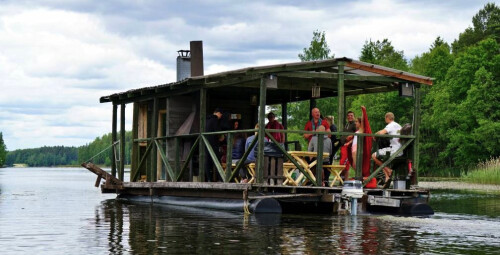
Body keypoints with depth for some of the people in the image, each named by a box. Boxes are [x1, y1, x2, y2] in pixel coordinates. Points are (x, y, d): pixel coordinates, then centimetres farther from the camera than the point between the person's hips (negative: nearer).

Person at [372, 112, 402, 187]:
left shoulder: (390, 125, -10)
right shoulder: (399, 126, 16)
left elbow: (381, 133, -26)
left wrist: (375, 134, -4)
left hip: (394, 150, -9)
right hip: (401, 152, 9)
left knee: (374, 156, -2)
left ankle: (389, 171, -5)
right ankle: (387, 178, 13)